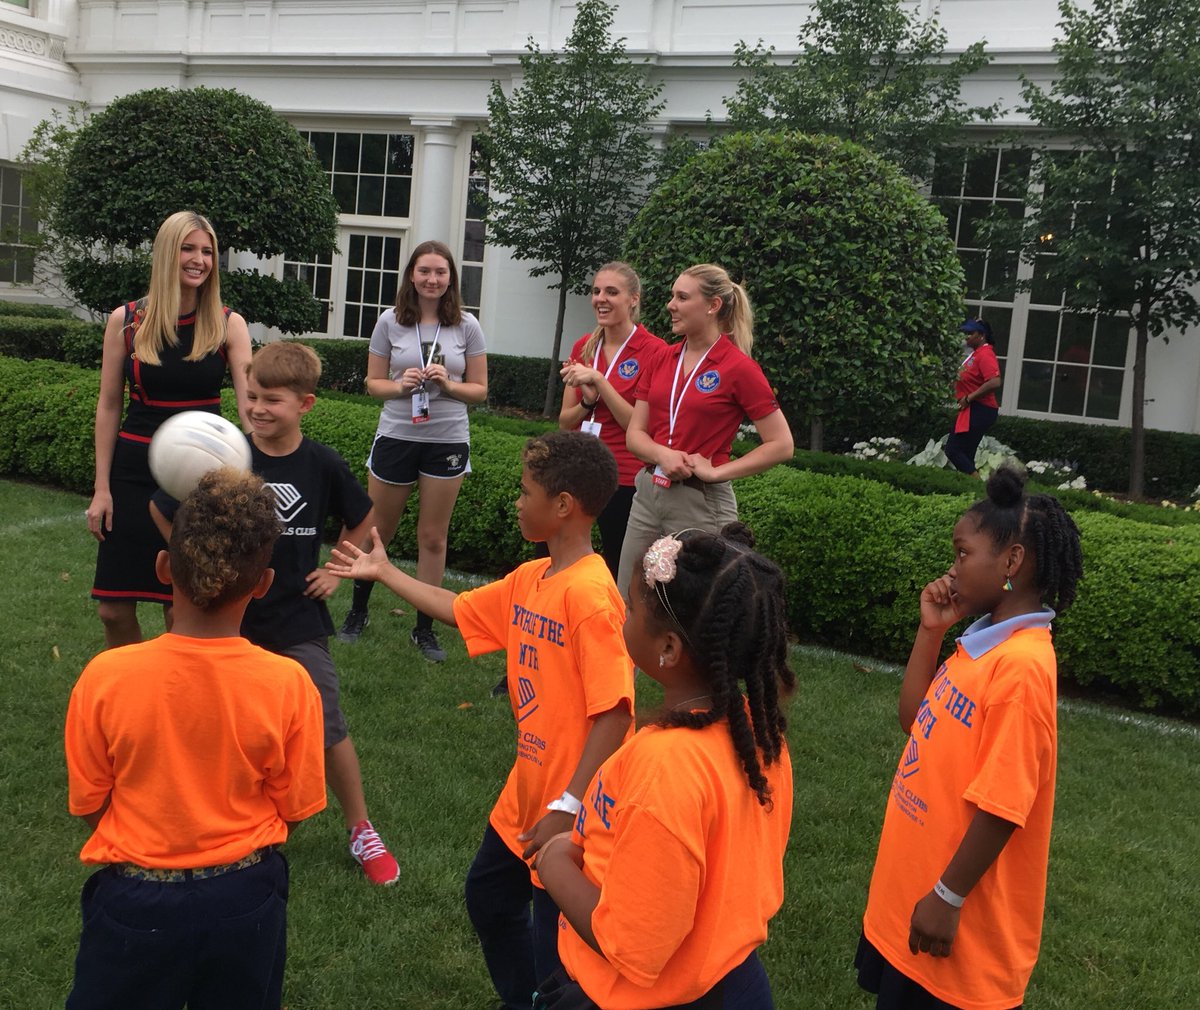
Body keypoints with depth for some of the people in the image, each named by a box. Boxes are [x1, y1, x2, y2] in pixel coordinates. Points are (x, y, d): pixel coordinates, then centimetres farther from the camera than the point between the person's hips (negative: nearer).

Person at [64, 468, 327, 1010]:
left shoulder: (104, 677, -20)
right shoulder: (287, 685, -20)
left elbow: (88, 805, -6)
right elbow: (294, 809, -6)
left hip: (134, 903, 0)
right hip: (244, 900, 1)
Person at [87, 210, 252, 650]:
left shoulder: (228, 325, -4)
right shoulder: (126, 321, -1)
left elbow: (250, 405, -13)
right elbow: (109, 406, 4)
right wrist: (102, 488, 2)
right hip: (135, 472, 1)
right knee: (114, 609, 5)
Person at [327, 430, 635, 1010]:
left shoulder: (590, 594, -24)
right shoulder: (529, 580, 2)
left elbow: (614, 714, -26)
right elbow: (459, 610, 19)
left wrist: (569, 808, -24)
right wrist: (384, 573, 25)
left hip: (568, 812, -9)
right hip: (524, 796, 9)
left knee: (554, 948, 3)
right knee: (487, 898, 25)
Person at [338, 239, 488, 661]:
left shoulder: (466, 326, 0)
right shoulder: (391, 322, -1)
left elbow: (480, 389, 3)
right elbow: (373, 382, 5)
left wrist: (448, 384, -15)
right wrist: (400, 385, -15)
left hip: (447, 441, 0)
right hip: (396, 436, 0)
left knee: (433, 538, 7)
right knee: (378, 532, 10)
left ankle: (424, 628, 19)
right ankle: (357, 612, 31)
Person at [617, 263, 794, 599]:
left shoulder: (739, 367, -10)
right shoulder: (661, 360, 8)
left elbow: (781, 444, -10)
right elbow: (635, 433, 8)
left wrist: (716, 471, -14)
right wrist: (663, 455, -13)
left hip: (701, 504, -6)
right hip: (648, 493, 6)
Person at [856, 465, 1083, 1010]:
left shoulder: (1022, 665, -26)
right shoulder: (981, 642, 2)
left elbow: (1002, 806, -25)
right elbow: (914, 718, 11)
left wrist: (948, 897, -18)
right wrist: (930, 630, 2)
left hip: (953, 914, -8)